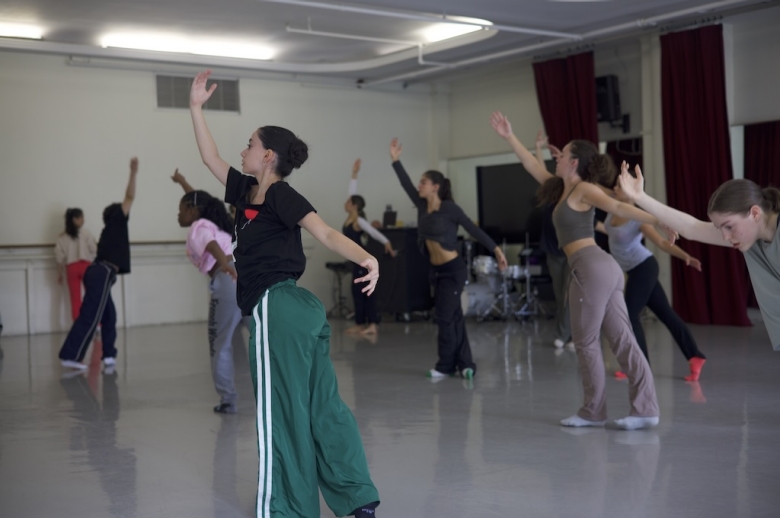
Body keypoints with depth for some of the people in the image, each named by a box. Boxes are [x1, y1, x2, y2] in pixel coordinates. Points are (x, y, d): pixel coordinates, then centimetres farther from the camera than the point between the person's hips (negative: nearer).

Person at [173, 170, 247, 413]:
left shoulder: (198, 228, 5)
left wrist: (225, 264, -40)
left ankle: (228, 399, 6)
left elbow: (212, 245, -20)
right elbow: (199, 201, 50)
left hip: (228, 283, -7)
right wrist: (183, 182, 66)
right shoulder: (211, 223, 27)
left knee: (221, 345, 5)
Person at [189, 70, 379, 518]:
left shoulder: (282, 195, -9)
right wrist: (196, 107, 26)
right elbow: (212, 159, 25)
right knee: (322, 407, 9)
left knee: (280, 414, 0)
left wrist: (367, 259, -36)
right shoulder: (247, 191, 15)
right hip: (300, 311, 9)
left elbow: (327, 233, -20)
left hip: (277, 310, -9)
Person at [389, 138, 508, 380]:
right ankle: (465, 364, 12)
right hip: (438, 271, 7)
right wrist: (395, 160, 2)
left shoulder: (449, 208, -12)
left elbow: (474, 229, -11)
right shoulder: (423, 206, 6)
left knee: (445, 317, -3)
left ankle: (446, 366, 8)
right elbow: (406, 186, 7)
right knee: (454, 317, 8)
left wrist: (496, 249, -13)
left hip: (454, 270, -7)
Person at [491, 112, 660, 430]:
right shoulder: (563, 189, 21)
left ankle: (593, 412, 9)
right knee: (622, 341, 2)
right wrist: (509, 137, 32)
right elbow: (532, 165, 29)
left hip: (592, 267, -9)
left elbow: (619, 207, -18)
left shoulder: (584, 190, -4)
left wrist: (657, 221, -29)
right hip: (601, 268, 9)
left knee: (586, 342, 1)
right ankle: (645, 410, 0)